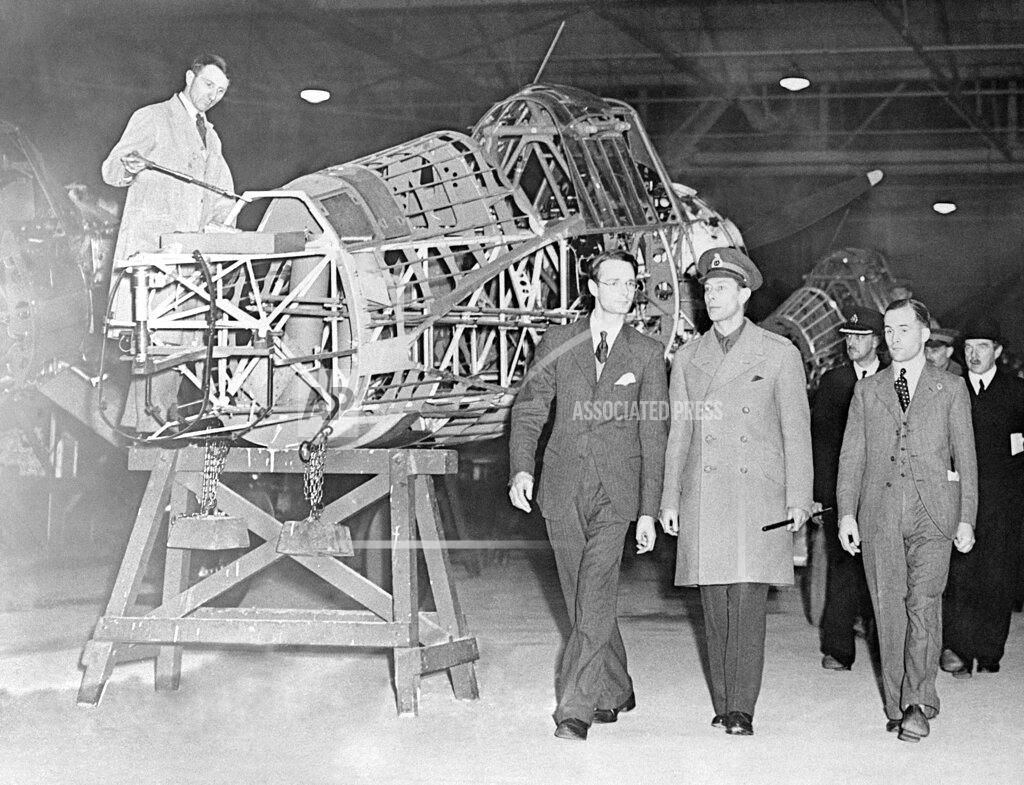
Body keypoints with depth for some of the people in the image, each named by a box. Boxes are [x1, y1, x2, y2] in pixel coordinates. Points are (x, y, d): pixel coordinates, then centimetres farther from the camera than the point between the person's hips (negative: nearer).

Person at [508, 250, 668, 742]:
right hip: (563, 489, 2)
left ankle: (575, 710, -8)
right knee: (583, 602, 10)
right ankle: (615, 692, 28)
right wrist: (521, 469, -10)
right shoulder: (557, 342, 7)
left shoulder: (648, 354, 4)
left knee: (594, 600, -13)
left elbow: (654, 435, 3)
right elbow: (528, 410, 7)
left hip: (615, 492, -2)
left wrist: (648, 511, -1)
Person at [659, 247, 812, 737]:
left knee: (748, 602, -9)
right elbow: (679, 434, 14)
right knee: (715, 608, 4)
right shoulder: (687, 359, 14)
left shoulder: (779, 354, 5)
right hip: (703, 499, 3)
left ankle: (741, 710, -4)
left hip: (758, 498, -3)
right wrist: (669, 501, 9)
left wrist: (798, 499, -3)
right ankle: (722, 706, 12)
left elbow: (796, 432, 4)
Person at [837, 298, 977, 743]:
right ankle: (896, 705, 12)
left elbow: (965, 456, 8)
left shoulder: (951, 389, 9)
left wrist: (966, 519, 2)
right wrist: (847, 513, -1)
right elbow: (851, 455, 9)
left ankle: (918, 705, -10)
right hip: (879, 515, 2)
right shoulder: (867, 391, 13)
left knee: (923, 604, -13)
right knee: (888, 609, 3)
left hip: (932, 514, -2)